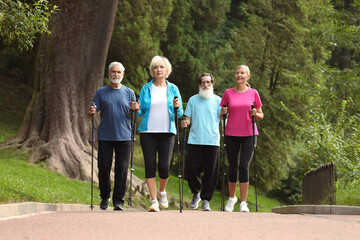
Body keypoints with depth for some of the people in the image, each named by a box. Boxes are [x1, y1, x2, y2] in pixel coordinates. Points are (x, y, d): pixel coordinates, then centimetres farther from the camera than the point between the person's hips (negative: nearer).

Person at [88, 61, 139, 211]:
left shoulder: (129, 93, 11)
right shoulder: (101, 92, 9)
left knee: (122, 169, -3)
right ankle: (105, 197, 17)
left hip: (124, 137, 0)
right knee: (104, 168, -1)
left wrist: (136, 109, -11)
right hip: (105, 137, 0)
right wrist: (91, 112, -15)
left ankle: (118, 200, 3)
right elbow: (90, 115, 8)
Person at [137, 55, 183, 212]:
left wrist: (177, 107, -12)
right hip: (148, 132, 0)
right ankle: (154, 201, 3)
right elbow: (141, 111, 9)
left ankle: (162, 192, 22)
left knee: (164, 166, -8)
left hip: (167, 132, 0)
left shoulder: (173, 89, 9)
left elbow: (180, 114, 9)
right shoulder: (146, 88, 9)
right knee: (150, 165, -4)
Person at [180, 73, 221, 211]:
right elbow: (188, 118, 13)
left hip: (212, 141, -1)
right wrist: (185, 122, -10)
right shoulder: (193, 100, 14)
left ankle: (206, 200, 4)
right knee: (191, 169, -4)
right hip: (194, 140, 1)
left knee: (210, 171, -4)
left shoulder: (217, 100, 10)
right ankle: (196, 193, 21)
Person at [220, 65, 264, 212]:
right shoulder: (228, 93, 5)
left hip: (248, 135, -1)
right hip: (231, 135, 1)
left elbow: (261, 116, 10)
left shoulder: (253, 93, 4)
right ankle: (232, 198, 28)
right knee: (233, 168, 5)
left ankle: (244, 203, -7)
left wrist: (256, 114, -11)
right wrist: (223, 113, -10)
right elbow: (221, 116, 12)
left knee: (244, 167, -12)